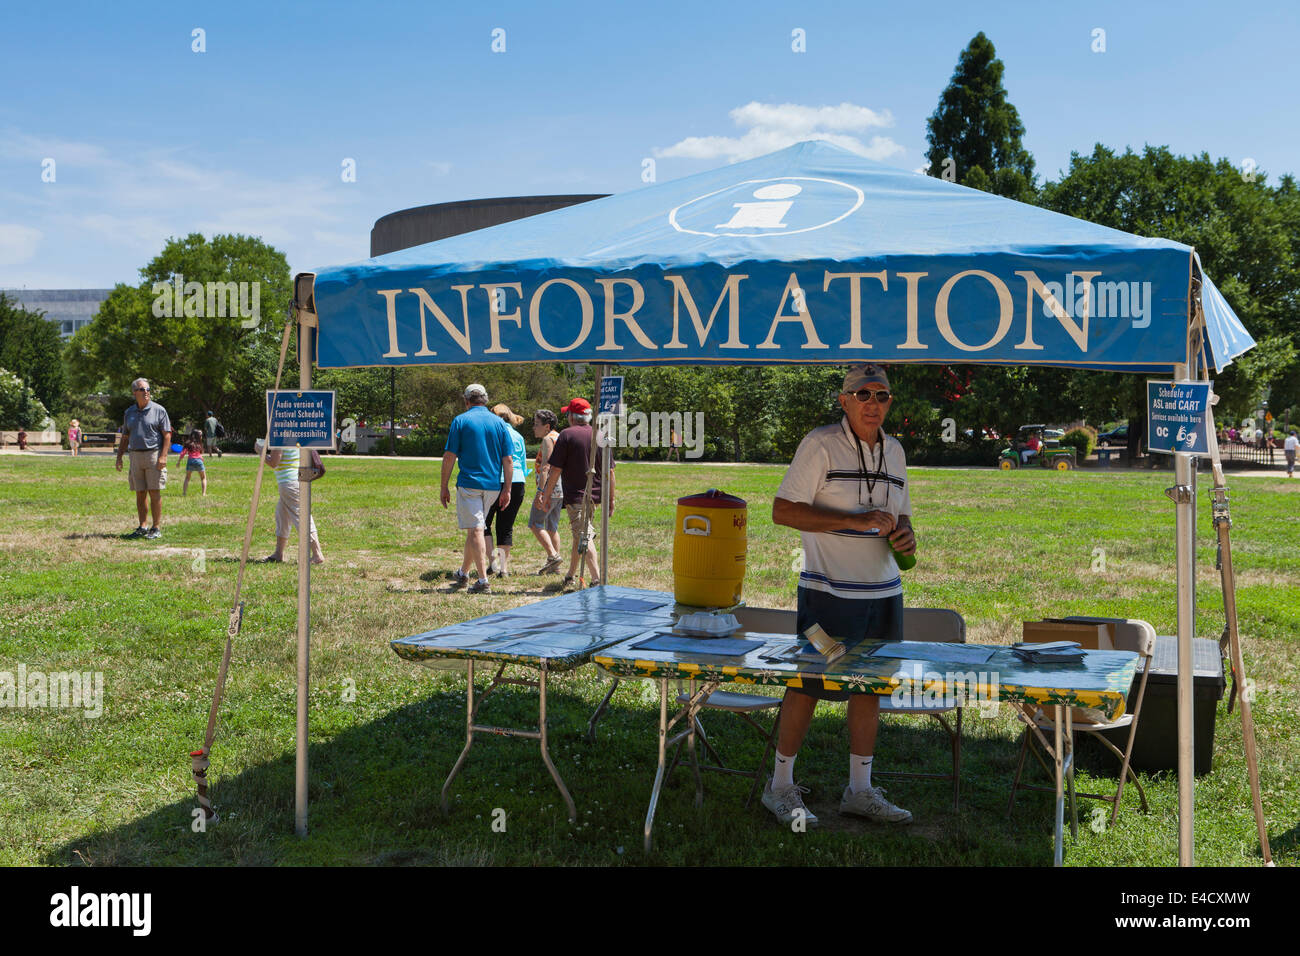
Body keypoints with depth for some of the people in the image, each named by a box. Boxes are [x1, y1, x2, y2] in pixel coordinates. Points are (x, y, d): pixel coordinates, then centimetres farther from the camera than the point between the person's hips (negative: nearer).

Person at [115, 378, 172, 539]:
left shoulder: (159, 410, -1)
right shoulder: (129, 412, 13)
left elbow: (167, 435, -5)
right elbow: (125, 438, 19)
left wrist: (163, 456, -15)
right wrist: (119, 457, 11)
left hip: (154, 455, -5)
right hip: (135, 456, 5)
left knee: (154, 493, -6)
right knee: (140, 494, 7)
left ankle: (157, 528, -2)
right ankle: (142, 527, 13)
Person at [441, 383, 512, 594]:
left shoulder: (461, 420, -2)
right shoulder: (499, 423, 6)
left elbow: (449, 457, -6)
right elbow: (508, 460, 3)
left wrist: (444, 487, 0)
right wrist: (507, 490, 8)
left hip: (469, 484, -4)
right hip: (493, 486, 4)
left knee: (475, 531, -4)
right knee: (475, 528, 18)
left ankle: (483, 581, -11)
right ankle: (463, 573, 33)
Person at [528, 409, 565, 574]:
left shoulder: (548, 439, -11)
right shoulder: (559, 437, 18)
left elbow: (545, 467, -20)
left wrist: (540, 492, -24)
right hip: (561, 490, 9)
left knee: (535, 524, -4)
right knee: (552, 527, 11)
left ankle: (553, 556, -14)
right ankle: (554, 566, 11)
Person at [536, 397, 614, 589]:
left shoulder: (567, 435, -7)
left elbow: (556, 470, -9)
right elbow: (610, 472, 8)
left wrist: (545, 495, -2)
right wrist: (611, 500, 14)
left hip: (575, 496, -6)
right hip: (595, 495, 6)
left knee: (584, 538, -9)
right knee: (579, 535, 19)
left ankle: (597, 579, -21)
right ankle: (570, 576, 31)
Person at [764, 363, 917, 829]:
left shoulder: (894, 451, 13)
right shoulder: (820, 444, -9)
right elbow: (783, 510, -15)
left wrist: (904, 533, -1)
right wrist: (856, 521, -21)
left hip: (883, 592, 7)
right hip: (829, 592, -7)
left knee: (871, 686, 11)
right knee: (808, 684, -1)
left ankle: (860, 790, 22)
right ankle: (781, 785, 13)